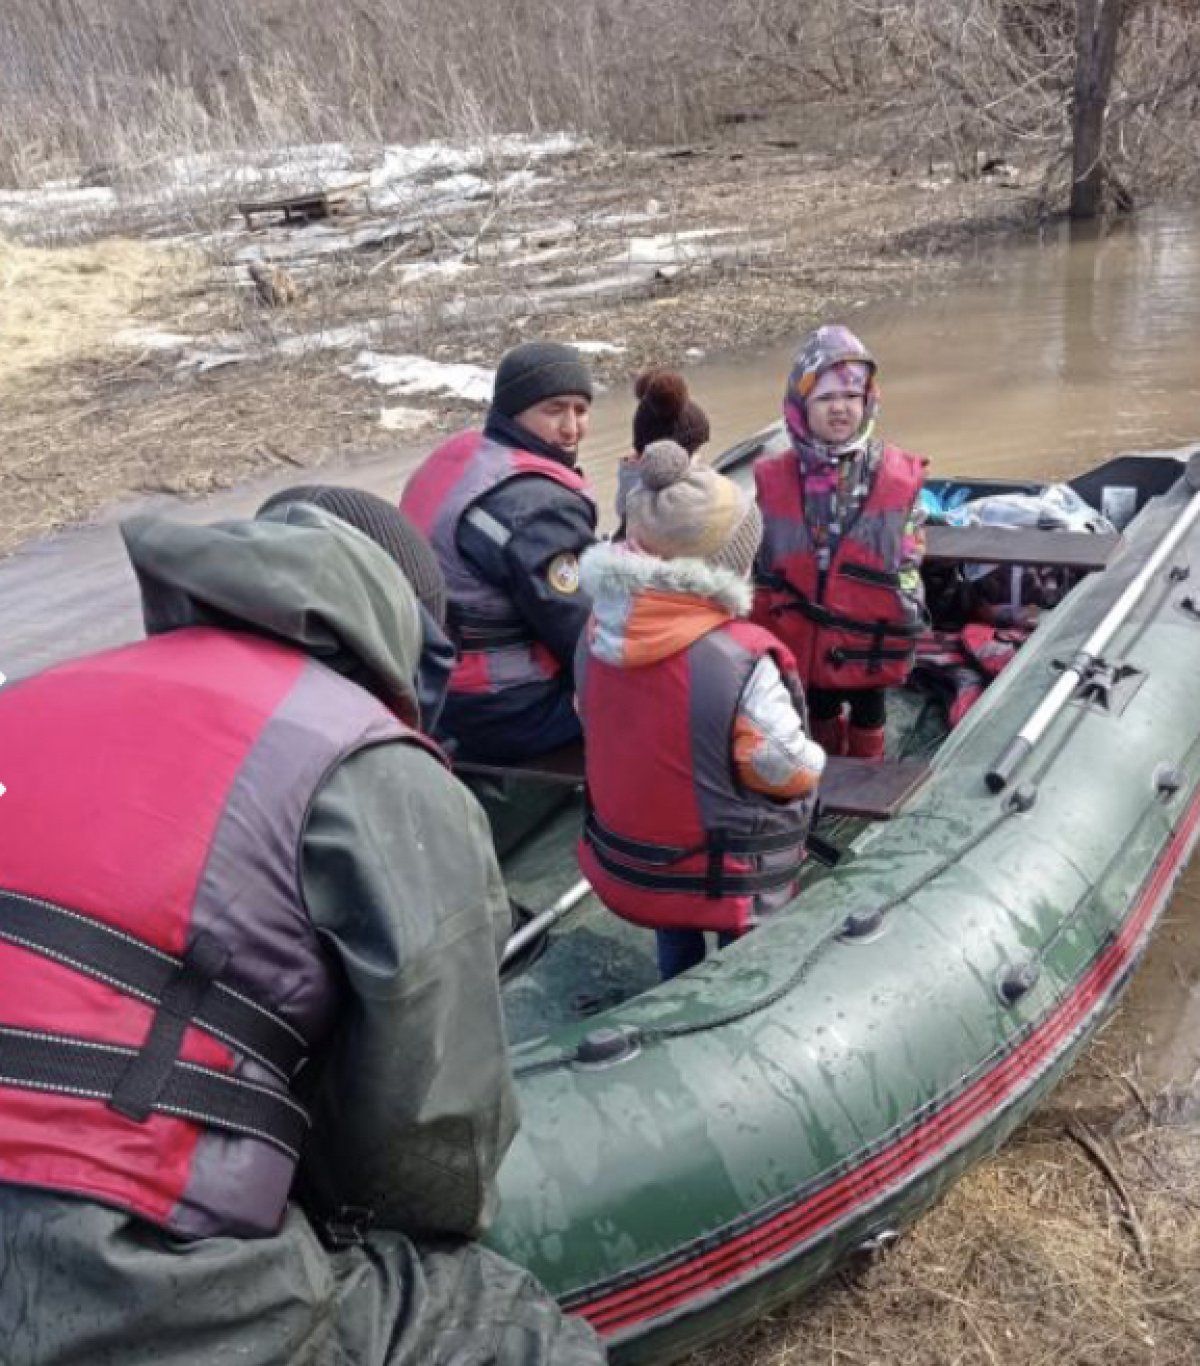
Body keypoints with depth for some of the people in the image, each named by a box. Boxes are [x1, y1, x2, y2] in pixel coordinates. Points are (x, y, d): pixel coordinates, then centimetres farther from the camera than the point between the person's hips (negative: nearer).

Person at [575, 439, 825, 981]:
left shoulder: (599, 632, -13)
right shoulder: (739, 659, -34)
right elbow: (794, 773, -21)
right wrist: (807, 763, 2)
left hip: (626, 859, 5)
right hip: (729, 881, -5)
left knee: (676, 958, 31)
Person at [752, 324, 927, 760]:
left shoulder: (899, 476, -12)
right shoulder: (773, 480, -8)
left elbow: (908, 562, -3)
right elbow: (758, 569, 0)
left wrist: (903, 632, -4)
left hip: (869, 641, -1)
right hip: (804, 641, 2)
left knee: (868, 719, 18)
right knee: (822, 716, 22)